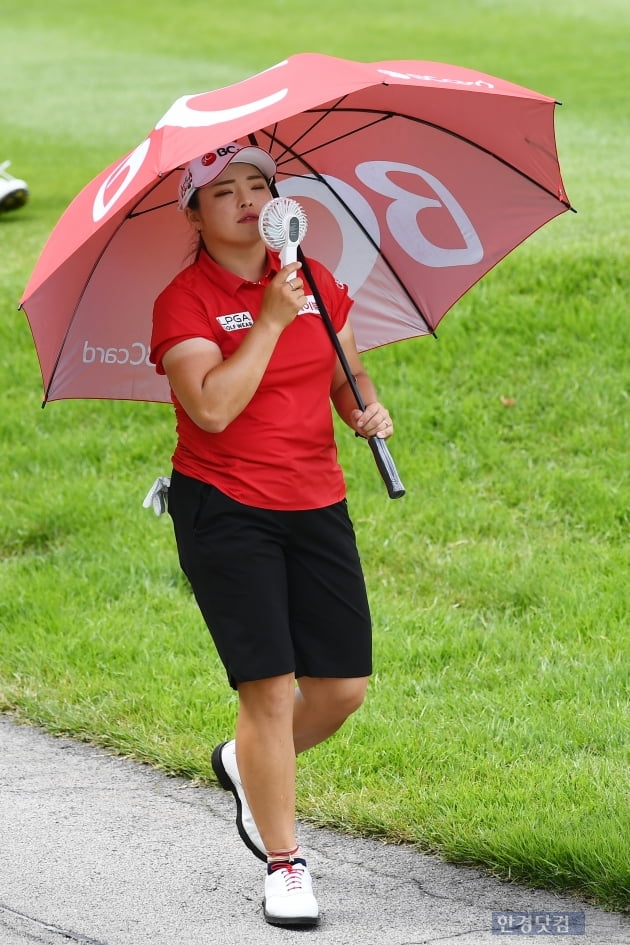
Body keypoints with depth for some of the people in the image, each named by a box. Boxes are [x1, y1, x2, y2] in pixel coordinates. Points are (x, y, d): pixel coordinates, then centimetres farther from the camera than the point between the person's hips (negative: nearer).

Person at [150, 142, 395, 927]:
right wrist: (272, 318, -22)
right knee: (270, 687, -9)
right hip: (224, 511, -5)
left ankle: (247, 766, 36)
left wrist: (365, 408, -1)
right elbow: (213, 407, -23)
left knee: (344, 688, 4)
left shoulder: (318, 282, 7)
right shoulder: (183, 300, -10)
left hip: (315, 507, 5)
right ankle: (284, 867, 5)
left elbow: (348, 372, 21)